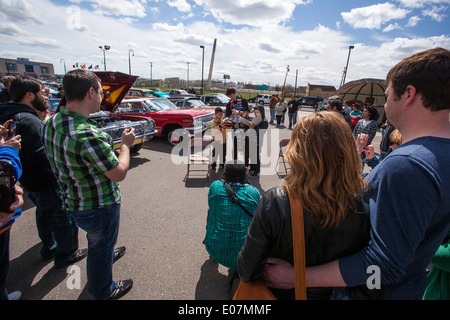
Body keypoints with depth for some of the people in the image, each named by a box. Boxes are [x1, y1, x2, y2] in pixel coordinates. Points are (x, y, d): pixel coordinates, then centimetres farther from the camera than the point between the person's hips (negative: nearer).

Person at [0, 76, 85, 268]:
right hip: (45, 183, -10)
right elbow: (40, 157, -32)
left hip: (28, 181, 10)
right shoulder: (29, 120, -26)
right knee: (63, 218, 7)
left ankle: (49, 248, 45)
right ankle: (65, 255, 24)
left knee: (44, 213, 27)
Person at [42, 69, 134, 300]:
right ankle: (103, 292, 43)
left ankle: (106, 255, 63)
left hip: (72, 201, 8)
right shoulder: (88, 135, -35)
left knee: (98, 241, 34)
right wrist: (126, 144, -11)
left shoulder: (50, 123, -6)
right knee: (100, 248, 18)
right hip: (97, 207, -7)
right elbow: (119, 174, -26)